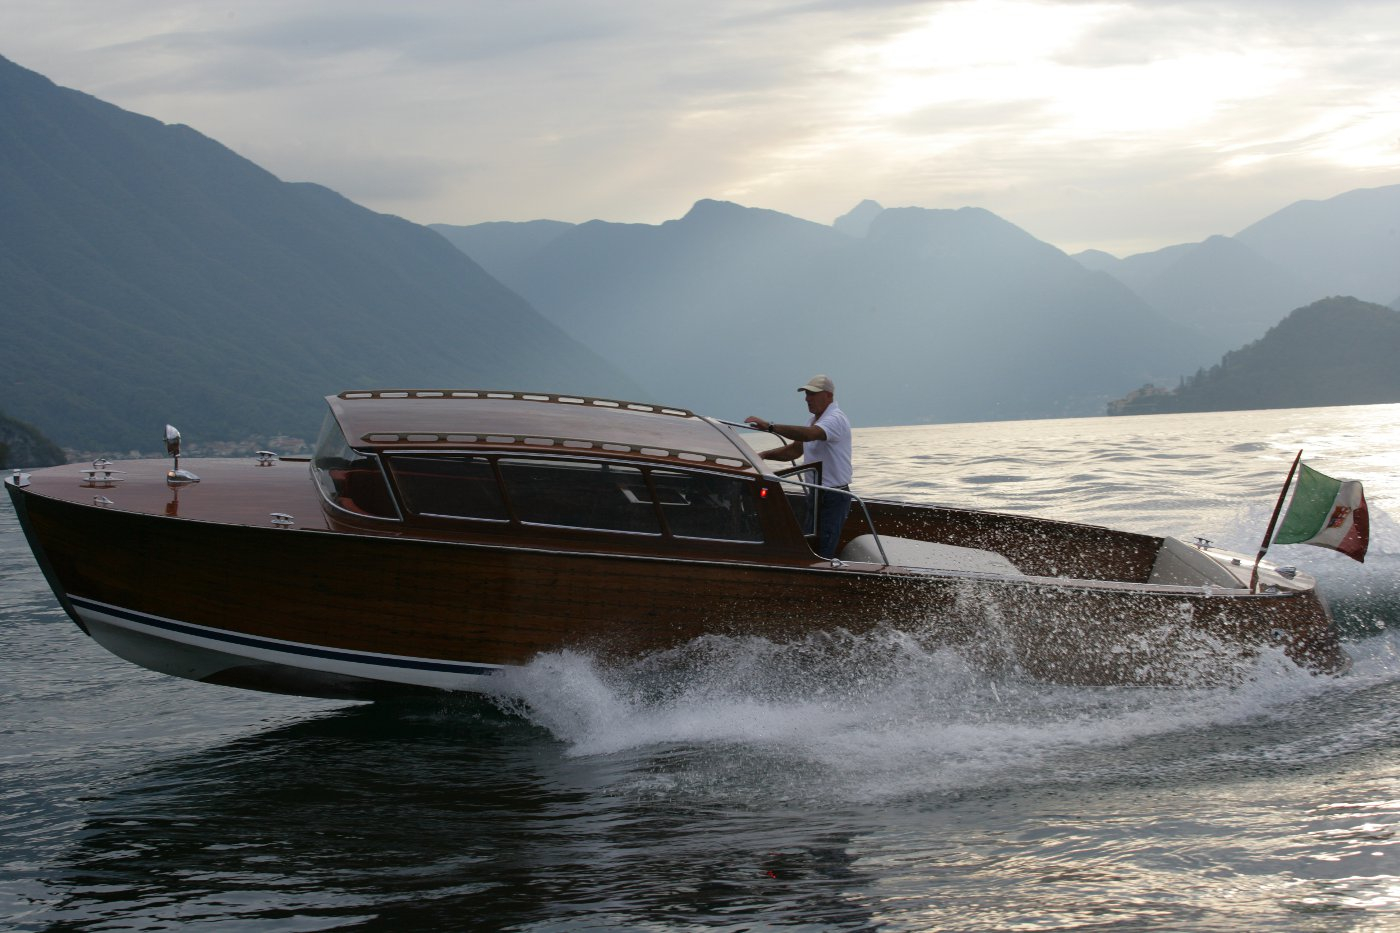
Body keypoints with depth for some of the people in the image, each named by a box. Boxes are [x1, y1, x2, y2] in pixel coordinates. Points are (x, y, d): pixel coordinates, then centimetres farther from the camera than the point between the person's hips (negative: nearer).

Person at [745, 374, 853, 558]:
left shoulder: (836, 419, -16)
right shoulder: (814, 420, 17)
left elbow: (808, 434, -35)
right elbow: (795, 450, 18)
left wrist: (770, 426, -41)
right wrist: (764, 455, 2)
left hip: (834, 499, -10)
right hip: (816, 495, 10)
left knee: (823, 553, -14)